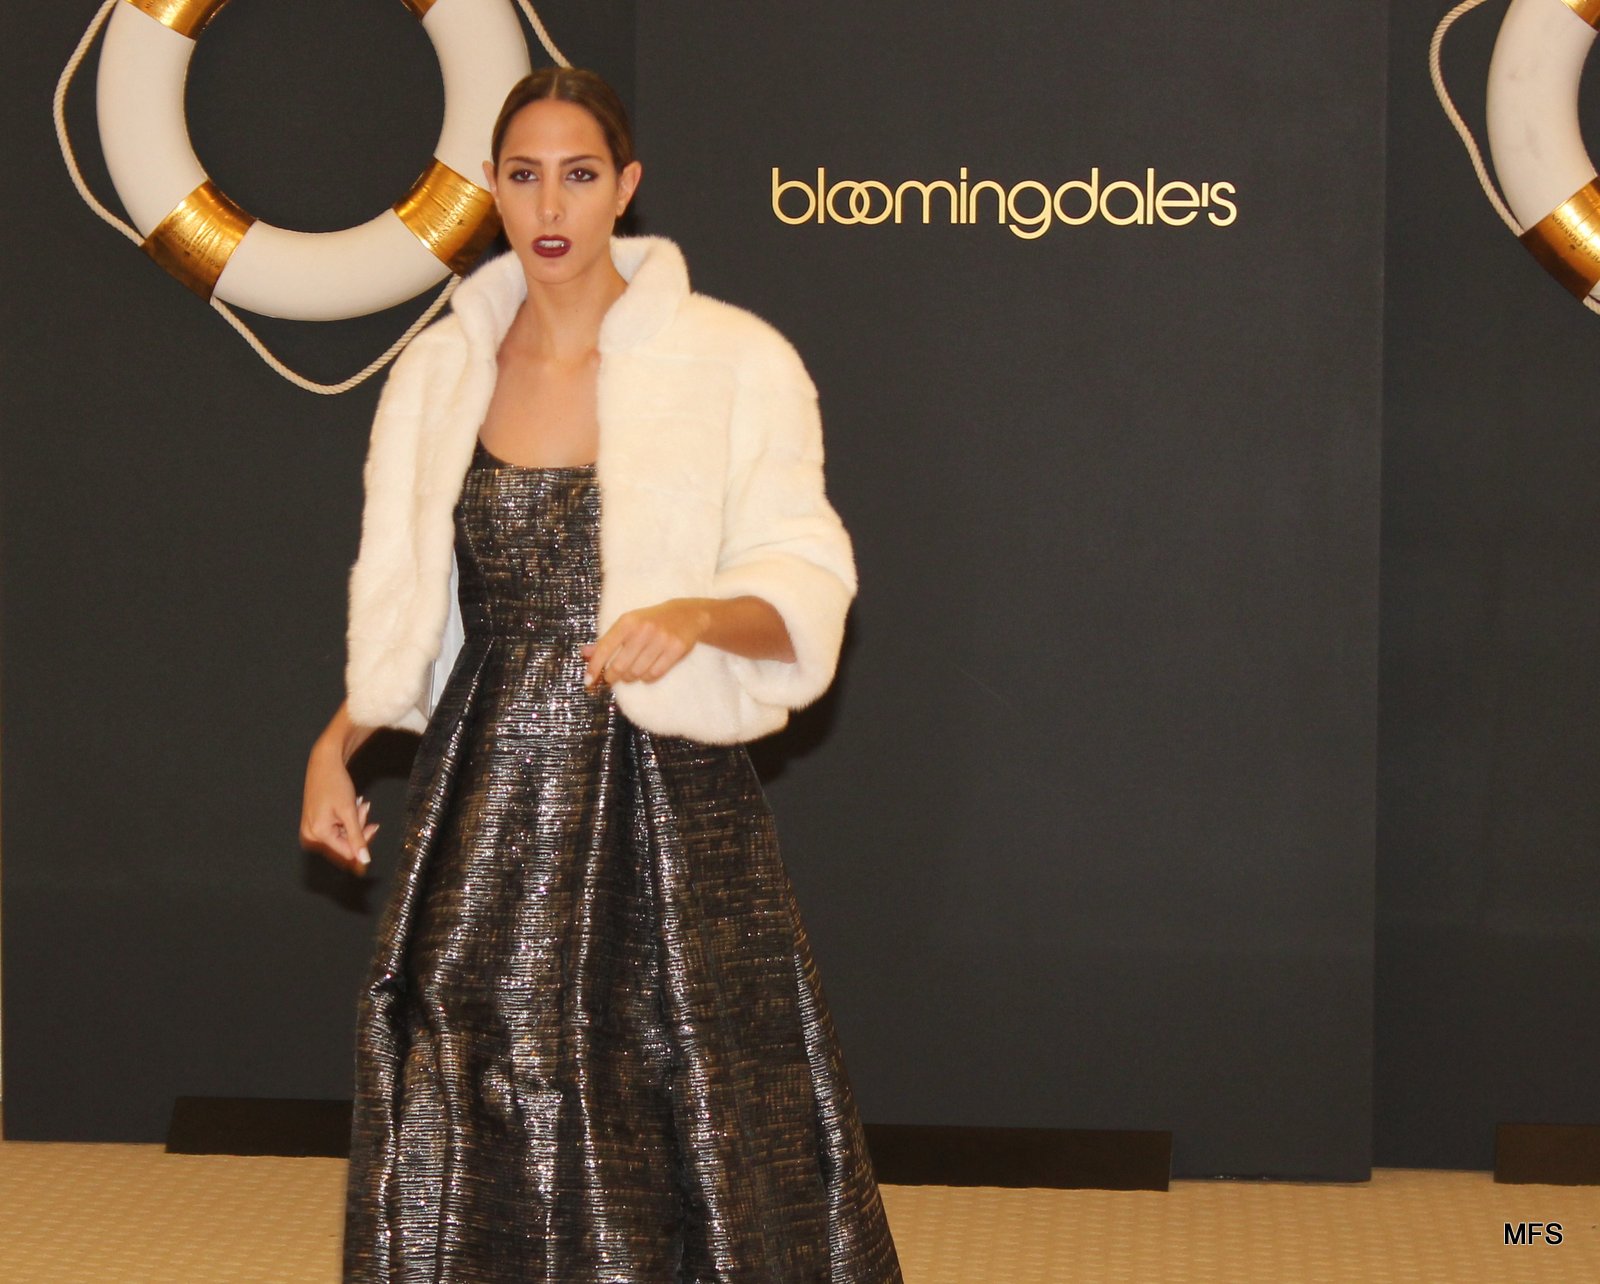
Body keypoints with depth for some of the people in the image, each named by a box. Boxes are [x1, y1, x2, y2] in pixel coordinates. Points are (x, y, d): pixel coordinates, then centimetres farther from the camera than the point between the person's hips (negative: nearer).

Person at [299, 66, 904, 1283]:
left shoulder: (731, 363, -5)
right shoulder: (438, 371, 7)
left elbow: (804, 587, -8)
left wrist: (698, 614, -27)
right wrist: (338, 743, 7)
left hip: (665, 791, -3)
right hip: (489, 804, 3)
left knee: (714, 1150, -2)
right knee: (470, 1163, 5)